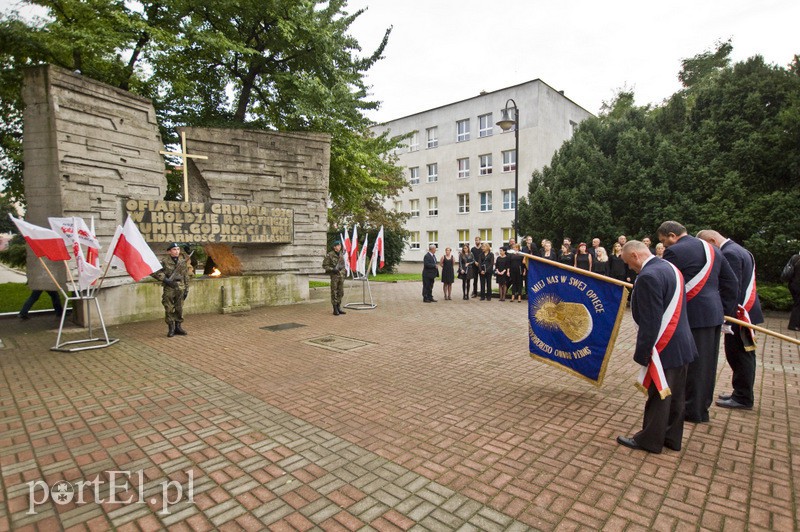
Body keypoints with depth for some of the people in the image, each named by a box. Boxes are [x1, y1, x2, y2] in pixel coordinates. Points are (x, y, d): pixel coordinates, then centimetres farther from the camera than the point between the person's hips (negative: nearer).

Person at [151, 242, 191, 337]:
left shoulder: (183, 262, 8)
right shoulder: (164, 262, -4)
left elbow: (186, 277, 12)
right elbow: (154, 272, -7)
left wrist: (186, 289, 9)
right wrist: (165, 279, -15)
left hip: (180, 289, 3)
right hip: (169, 289, -3)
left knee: (179, 309, 8)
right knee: (169, 310, 1)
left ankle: (178, 327, 19)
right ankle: (171, 329, 11)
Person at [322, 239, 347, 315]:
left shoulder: (341, 254, 11)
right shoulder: (329, 255, -9)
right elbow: (324, 266, -8)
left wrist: (344, 271, 13)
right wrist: (332, 269, -19)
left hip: (341, 276, 6)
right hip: (334, 276, -6)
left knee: (341, 293, 10)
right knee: (334, 293, -1)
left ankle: (339, 308, 20)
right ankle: (335, 310, 5)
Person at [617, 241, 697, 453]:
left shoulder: (648, 276, -23)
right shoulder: (669, 267, 8)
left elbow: (650, 321, -24)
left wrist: (642, 353, -16)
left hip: (665, 348, -9)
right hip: (682, 344, 9)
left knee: (658, 396, 5)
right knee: (675, 395, 18)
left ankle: (650, 440, 19)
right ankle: (672, 438, 31)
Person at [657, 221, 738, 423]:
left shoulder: (674, 251, -13)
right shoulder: (712, 249, 14)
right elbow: (731, 283, 16)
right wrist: (725, 309, 20)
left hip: (693, 316, -8)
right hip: (714, 314, 9)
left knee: (692, 363, 3)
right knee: (706, 362, 18)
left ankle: (694, 411, 15)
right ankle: (703, 404, 32)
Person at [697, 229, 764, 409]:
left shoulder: (729, 253, -18)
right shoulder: (738, 250, 14)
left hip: (738, 312, -10)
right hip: (745, 310, 10)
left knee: (738, 355, 0)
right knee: (743, 355, 17)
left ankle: (742, 398, 10)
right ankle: (742, 393, 28)